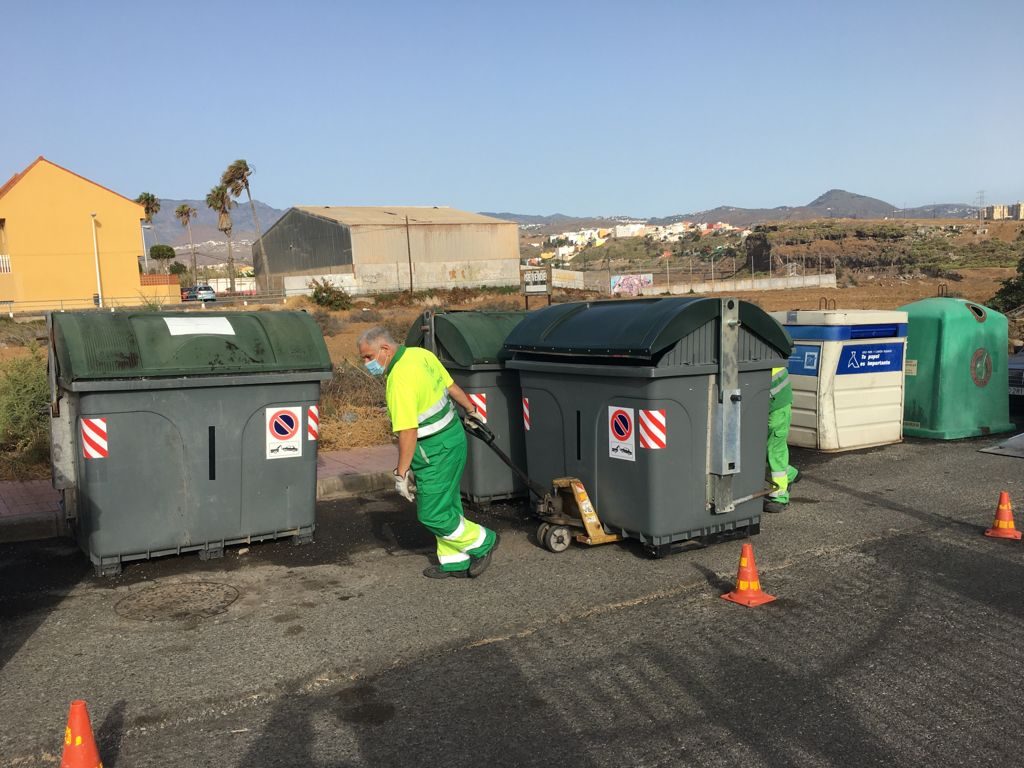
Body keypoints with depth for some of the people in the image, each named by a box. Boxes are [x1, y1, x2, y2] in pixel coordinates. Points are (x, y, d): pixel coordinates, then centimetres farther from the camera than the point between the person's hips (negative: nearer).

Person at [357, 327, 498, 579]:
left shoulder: (400, 379, -25)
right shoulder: (420, 354, 2)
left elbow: (408, 432, -27)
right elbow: (451, 386, 14)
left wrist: (401, 473, -21)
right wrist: (472, 411, 28)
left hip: (436, 450, -10)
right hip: (453, 436, 10)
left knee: (432, 514, 3)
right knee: (447, 505, 17)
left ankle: (482, 542, 17)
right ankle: (454, 562, 27)